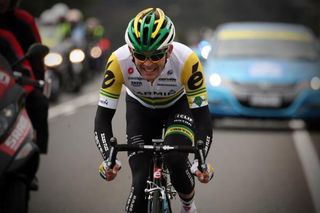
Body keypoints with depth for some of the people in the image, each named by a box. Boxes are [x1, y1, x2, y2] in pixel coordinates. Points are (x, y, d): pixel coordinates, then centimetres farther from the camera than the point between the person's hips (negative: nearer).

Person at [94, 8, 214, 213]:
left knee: (175, 159, -27)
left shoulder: (186, 60, -38)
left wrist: (200, 161, -49)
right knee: (141, 183, -13)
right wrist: (108, 159, -47)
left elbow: (202, 117, -34)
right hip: (140, 108, 1)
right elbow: (103, 117, -30)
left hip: (178, 105, -1)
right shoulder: (119, 61, -35)